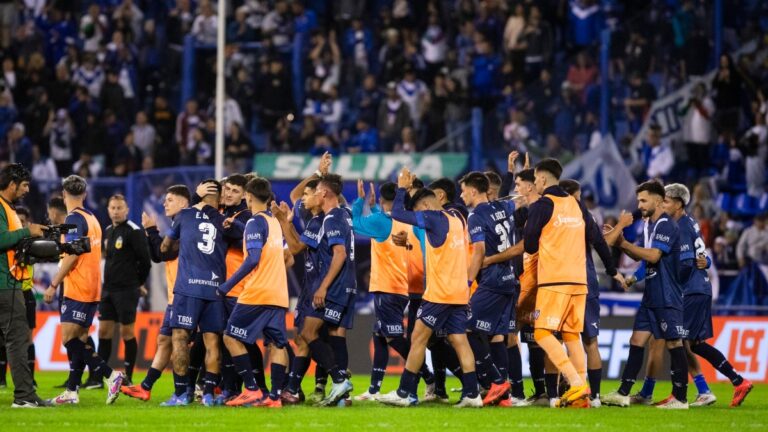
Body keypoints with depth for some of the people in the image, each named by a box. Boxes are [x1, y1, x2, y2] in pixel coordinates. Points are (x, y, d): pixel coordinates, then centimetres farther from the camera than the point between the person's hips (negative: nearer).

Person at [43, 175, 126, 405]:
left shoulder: (74, 218, -11)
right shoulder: (92, 218, 15)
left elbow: (72, 255, -19)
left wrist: (53, 285, -16)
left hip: (77, 290, -9)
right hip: (92, 289, 9)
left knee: (69, 339, -11)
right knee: (79, 340, 9)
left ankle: (110, 375, -20)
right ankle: (72, 391, 9)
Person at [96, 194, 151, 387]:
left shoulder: (134, 231, -10)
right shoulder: (108, 232, 14)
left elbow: (145, 260, -10)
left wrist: (139, 283, 0)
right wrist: (108, 282, 16)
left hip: (127, 290, -7)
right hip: (108, 289, 7)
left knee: (127, 332, -3)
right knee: (104, 331, 6)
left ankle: (128, 377, 3)